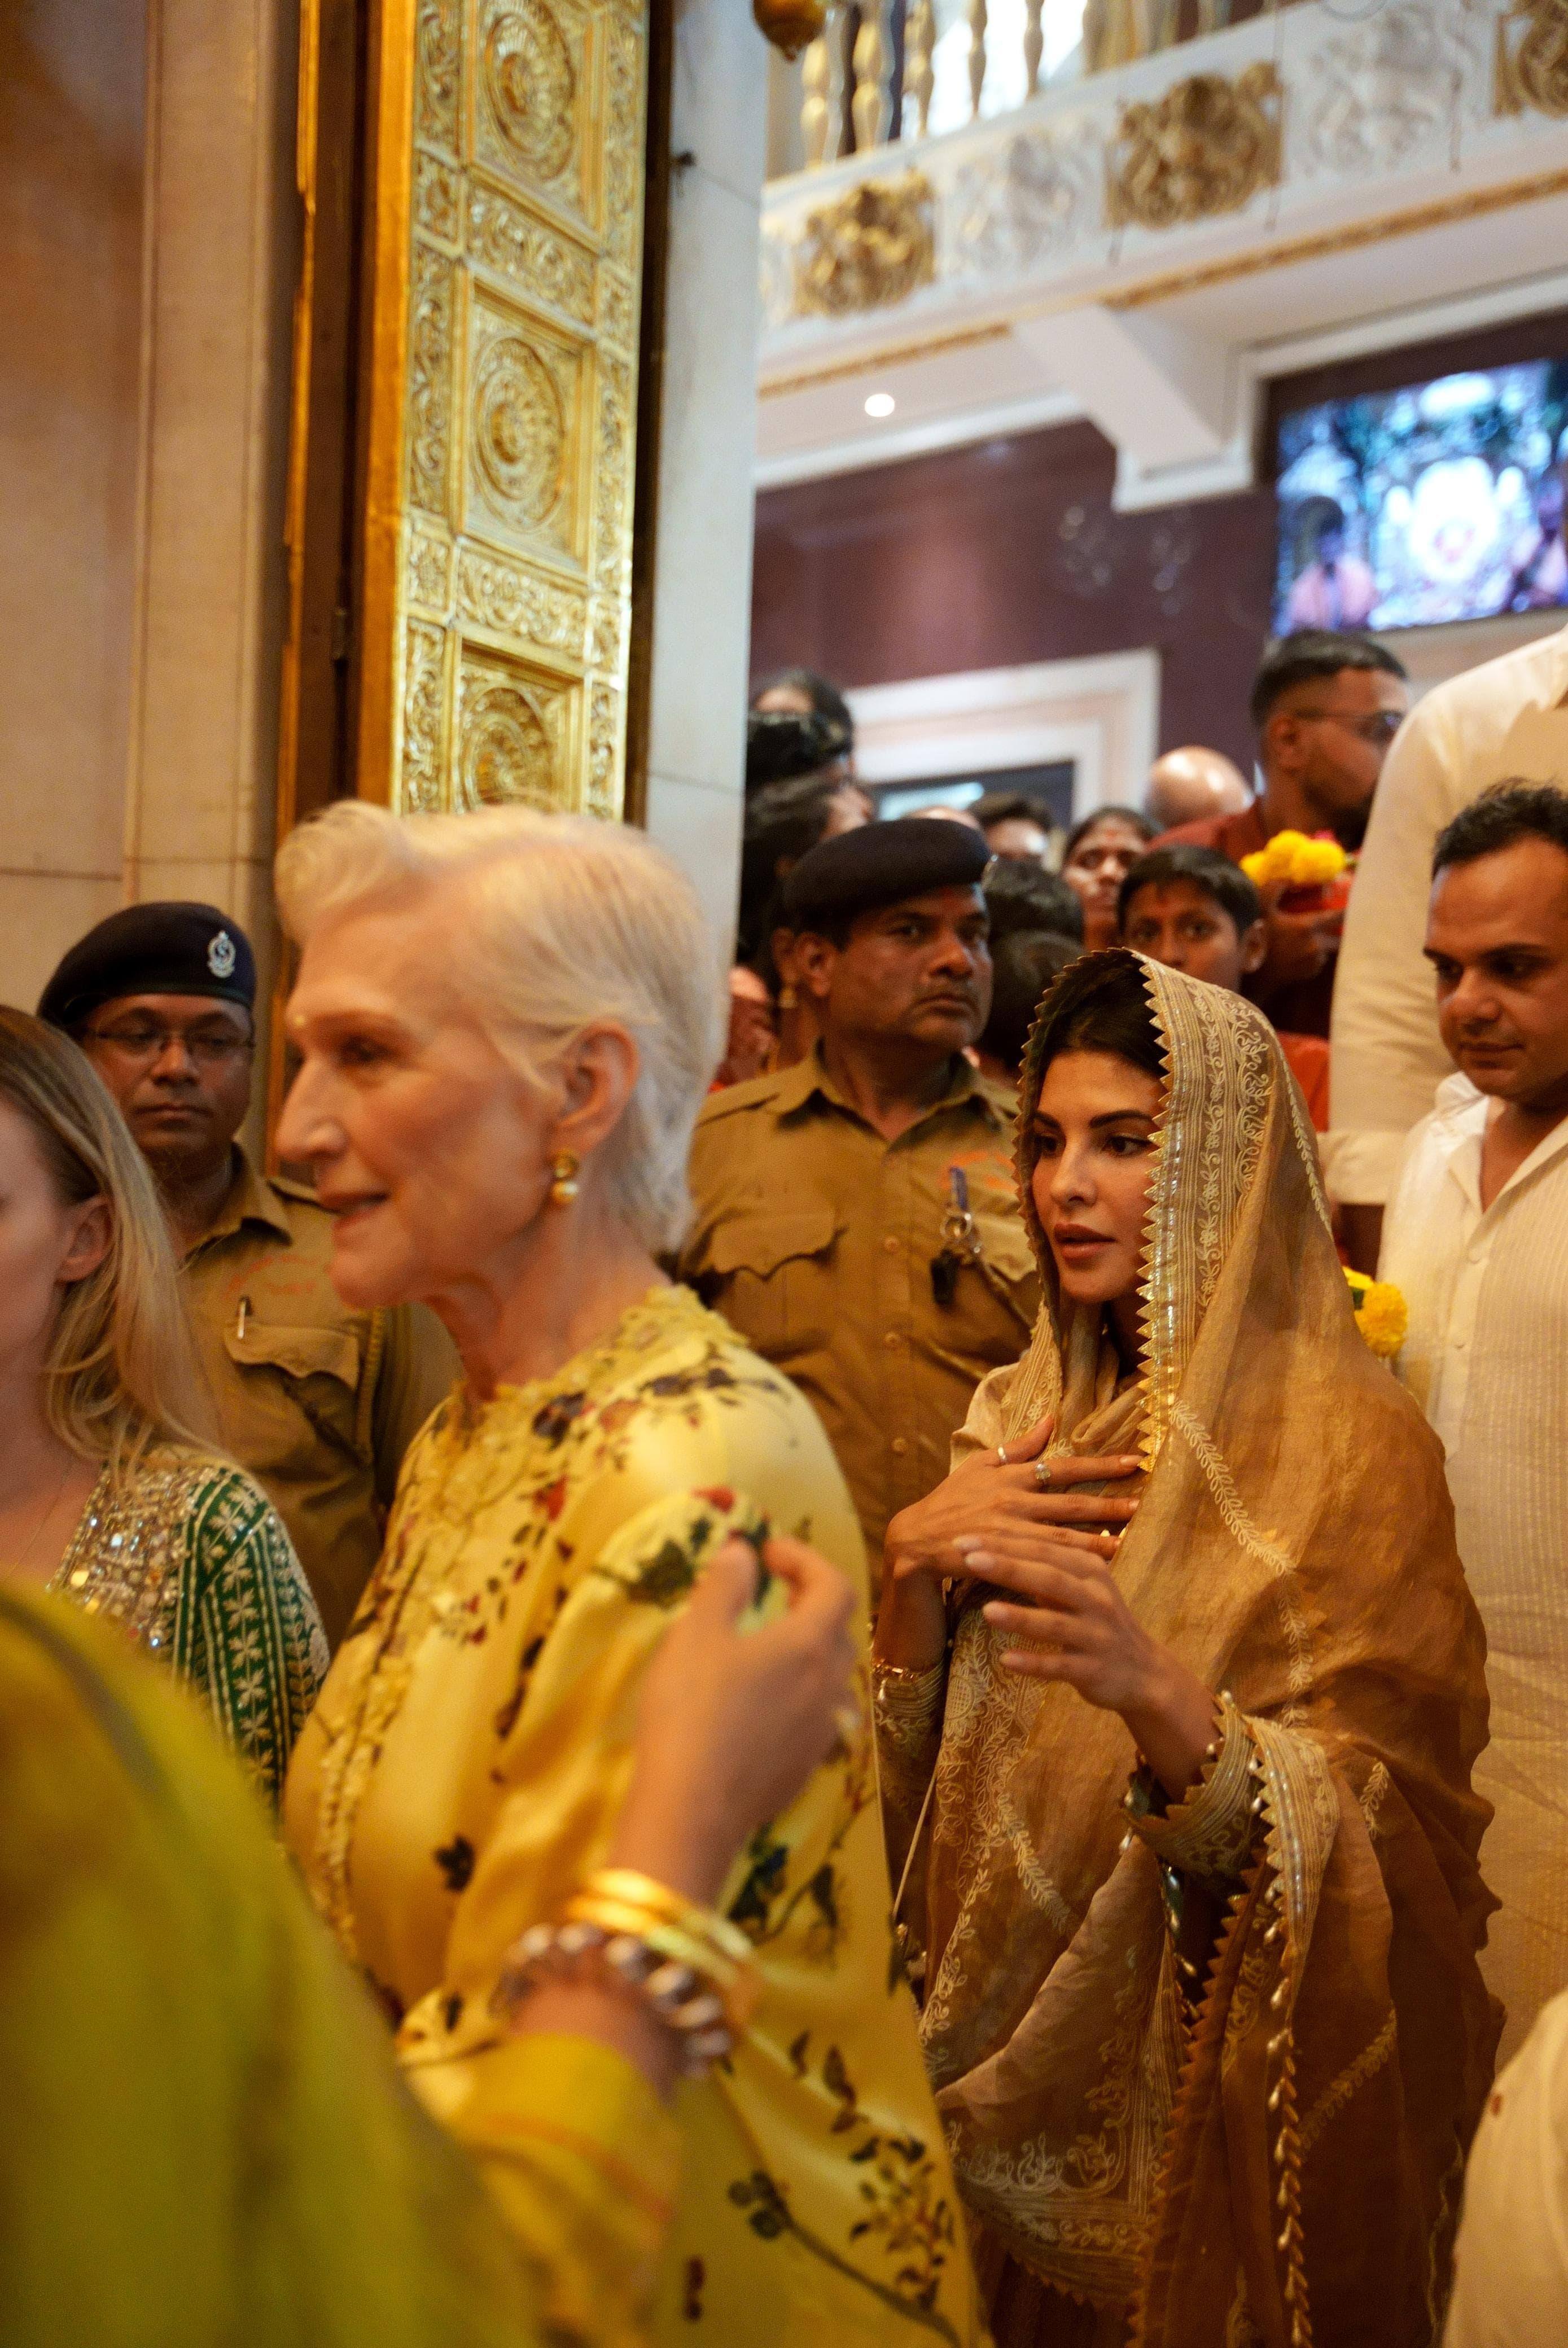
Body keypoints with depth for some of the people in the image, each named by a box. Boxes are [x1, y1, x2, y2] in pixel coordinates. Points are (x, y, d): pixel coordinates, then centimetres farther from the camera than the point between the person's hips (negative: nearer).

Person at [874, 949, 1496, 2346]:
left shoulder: (1347, 1446, -16)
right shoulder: (1030, 1412, 3)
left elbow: (1368, 1846, -22)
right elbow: (905, 1752, 3)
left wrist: (1153, 1691, -39)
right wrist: (917, 1562, -16)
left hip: (1207, 2116, -5)